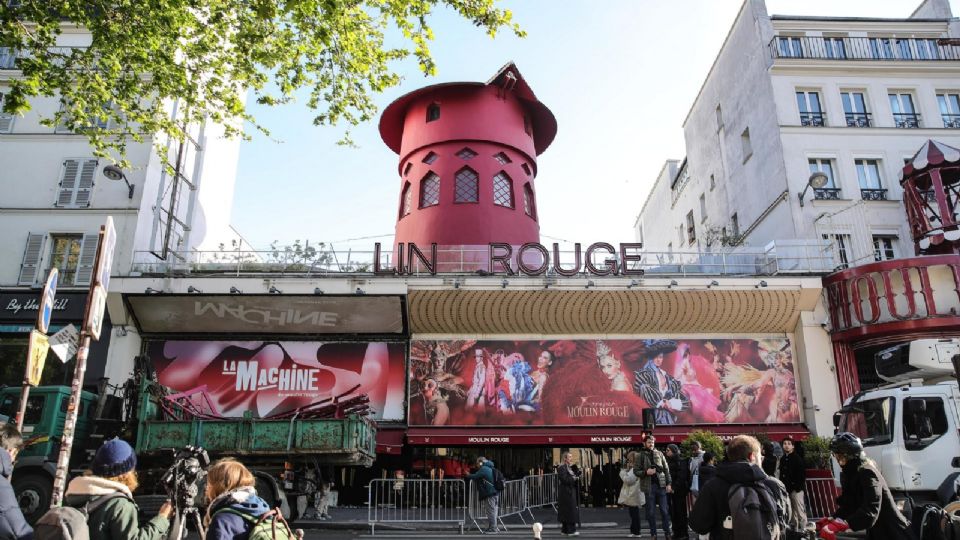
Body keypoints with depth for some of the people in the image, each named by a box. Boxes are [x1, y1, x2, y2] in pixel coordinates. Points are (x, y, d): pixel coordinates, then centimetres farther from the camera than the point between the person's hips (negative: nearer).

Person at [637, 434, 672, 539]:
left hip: (661, 485, 1)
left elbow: (666, 469, 7)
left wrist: (668, 483, -1)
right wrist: (646, 472, -16)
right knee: (651, 512, 5)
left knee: (664, 510, 4)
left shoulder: (659, 454, 7)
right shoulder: (641, 456, 1)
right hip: (649, 486, -1)